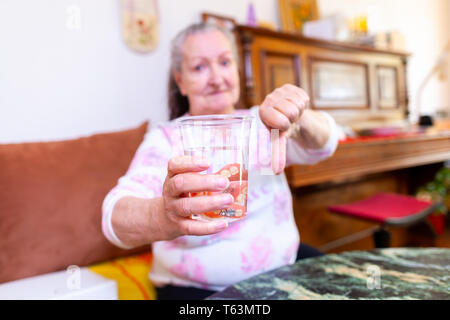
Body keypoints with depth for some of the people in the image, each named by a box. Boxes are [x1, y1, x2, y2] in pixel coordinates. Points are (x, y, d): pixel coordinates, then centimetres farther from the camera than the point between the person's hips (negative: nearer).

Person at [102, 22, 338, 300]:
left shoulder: (260, 124, 4)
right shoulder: (165, 139, -7)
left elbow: (321, 145, -10)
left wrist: (297, 120, -33)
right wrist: (162, 219, -45)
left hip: (285, 272, 4)